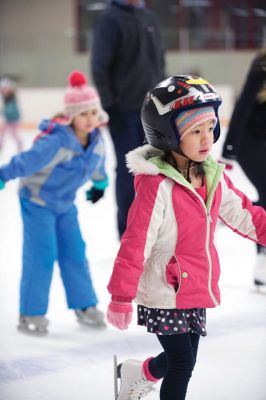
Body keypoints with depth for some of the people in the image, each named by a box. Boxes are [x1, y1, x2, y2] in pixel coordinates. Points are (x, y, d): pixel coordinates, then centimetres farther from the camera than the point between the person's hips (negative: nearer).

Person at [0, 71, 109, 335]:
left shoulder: (96, 139, -8)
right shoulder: (56, 142, -32)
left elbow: (97, 163, 14)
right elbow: (27, 161, -35)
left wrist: (100, 183, 30)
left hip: (65, 203, 6)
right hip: (37, 201, -6)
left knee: (75, 254, 9)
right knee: (41, 256, -8)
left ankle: (85, 306, 21)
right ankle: (31, 314, 2)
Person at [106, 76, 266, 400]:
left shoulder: (213, 177, 1)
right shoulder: (157, 186, -22)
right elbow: (136, 243, -21)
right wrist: (121, 298, -19)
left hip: (196, 291, 7)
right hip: (164, 294, -7)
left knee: (183, 359, 18)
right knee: (182, 364, -3)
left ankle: (137, 374, 46)